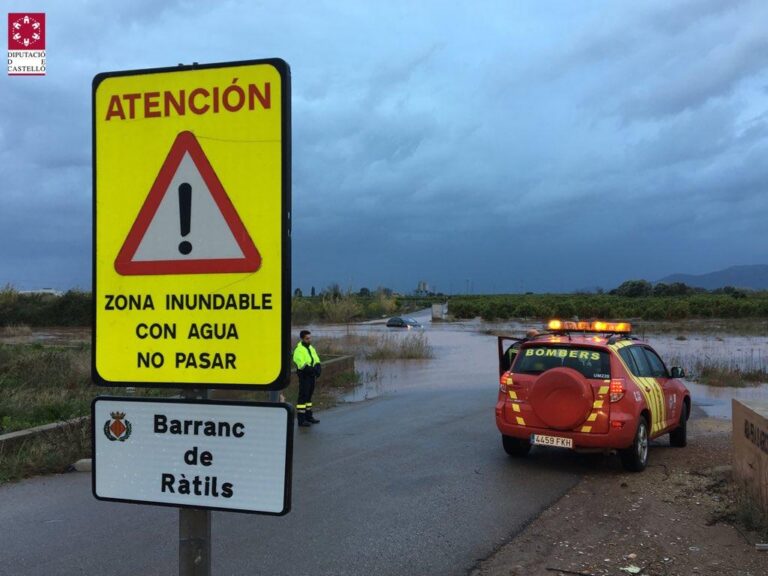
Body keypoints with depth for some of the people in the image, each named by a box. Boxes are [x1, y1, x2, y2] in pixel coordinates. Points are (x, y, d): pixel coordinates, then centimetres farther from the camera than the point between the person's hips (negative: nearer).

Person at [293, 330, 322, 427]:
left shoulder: (311, 348, 14)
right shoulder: (299, 350, -13)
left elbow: (317, 361, 11)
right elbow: (302, 365, -22)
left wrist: (317, 368, -9)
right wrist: (313, 370, -27)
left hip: (312, 375, 8)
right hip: (304, 376, -8)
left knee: (309, 396, 15)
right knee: (303, 396, -7)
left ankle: (308, 416, 24)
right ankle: (301, 419, -5)